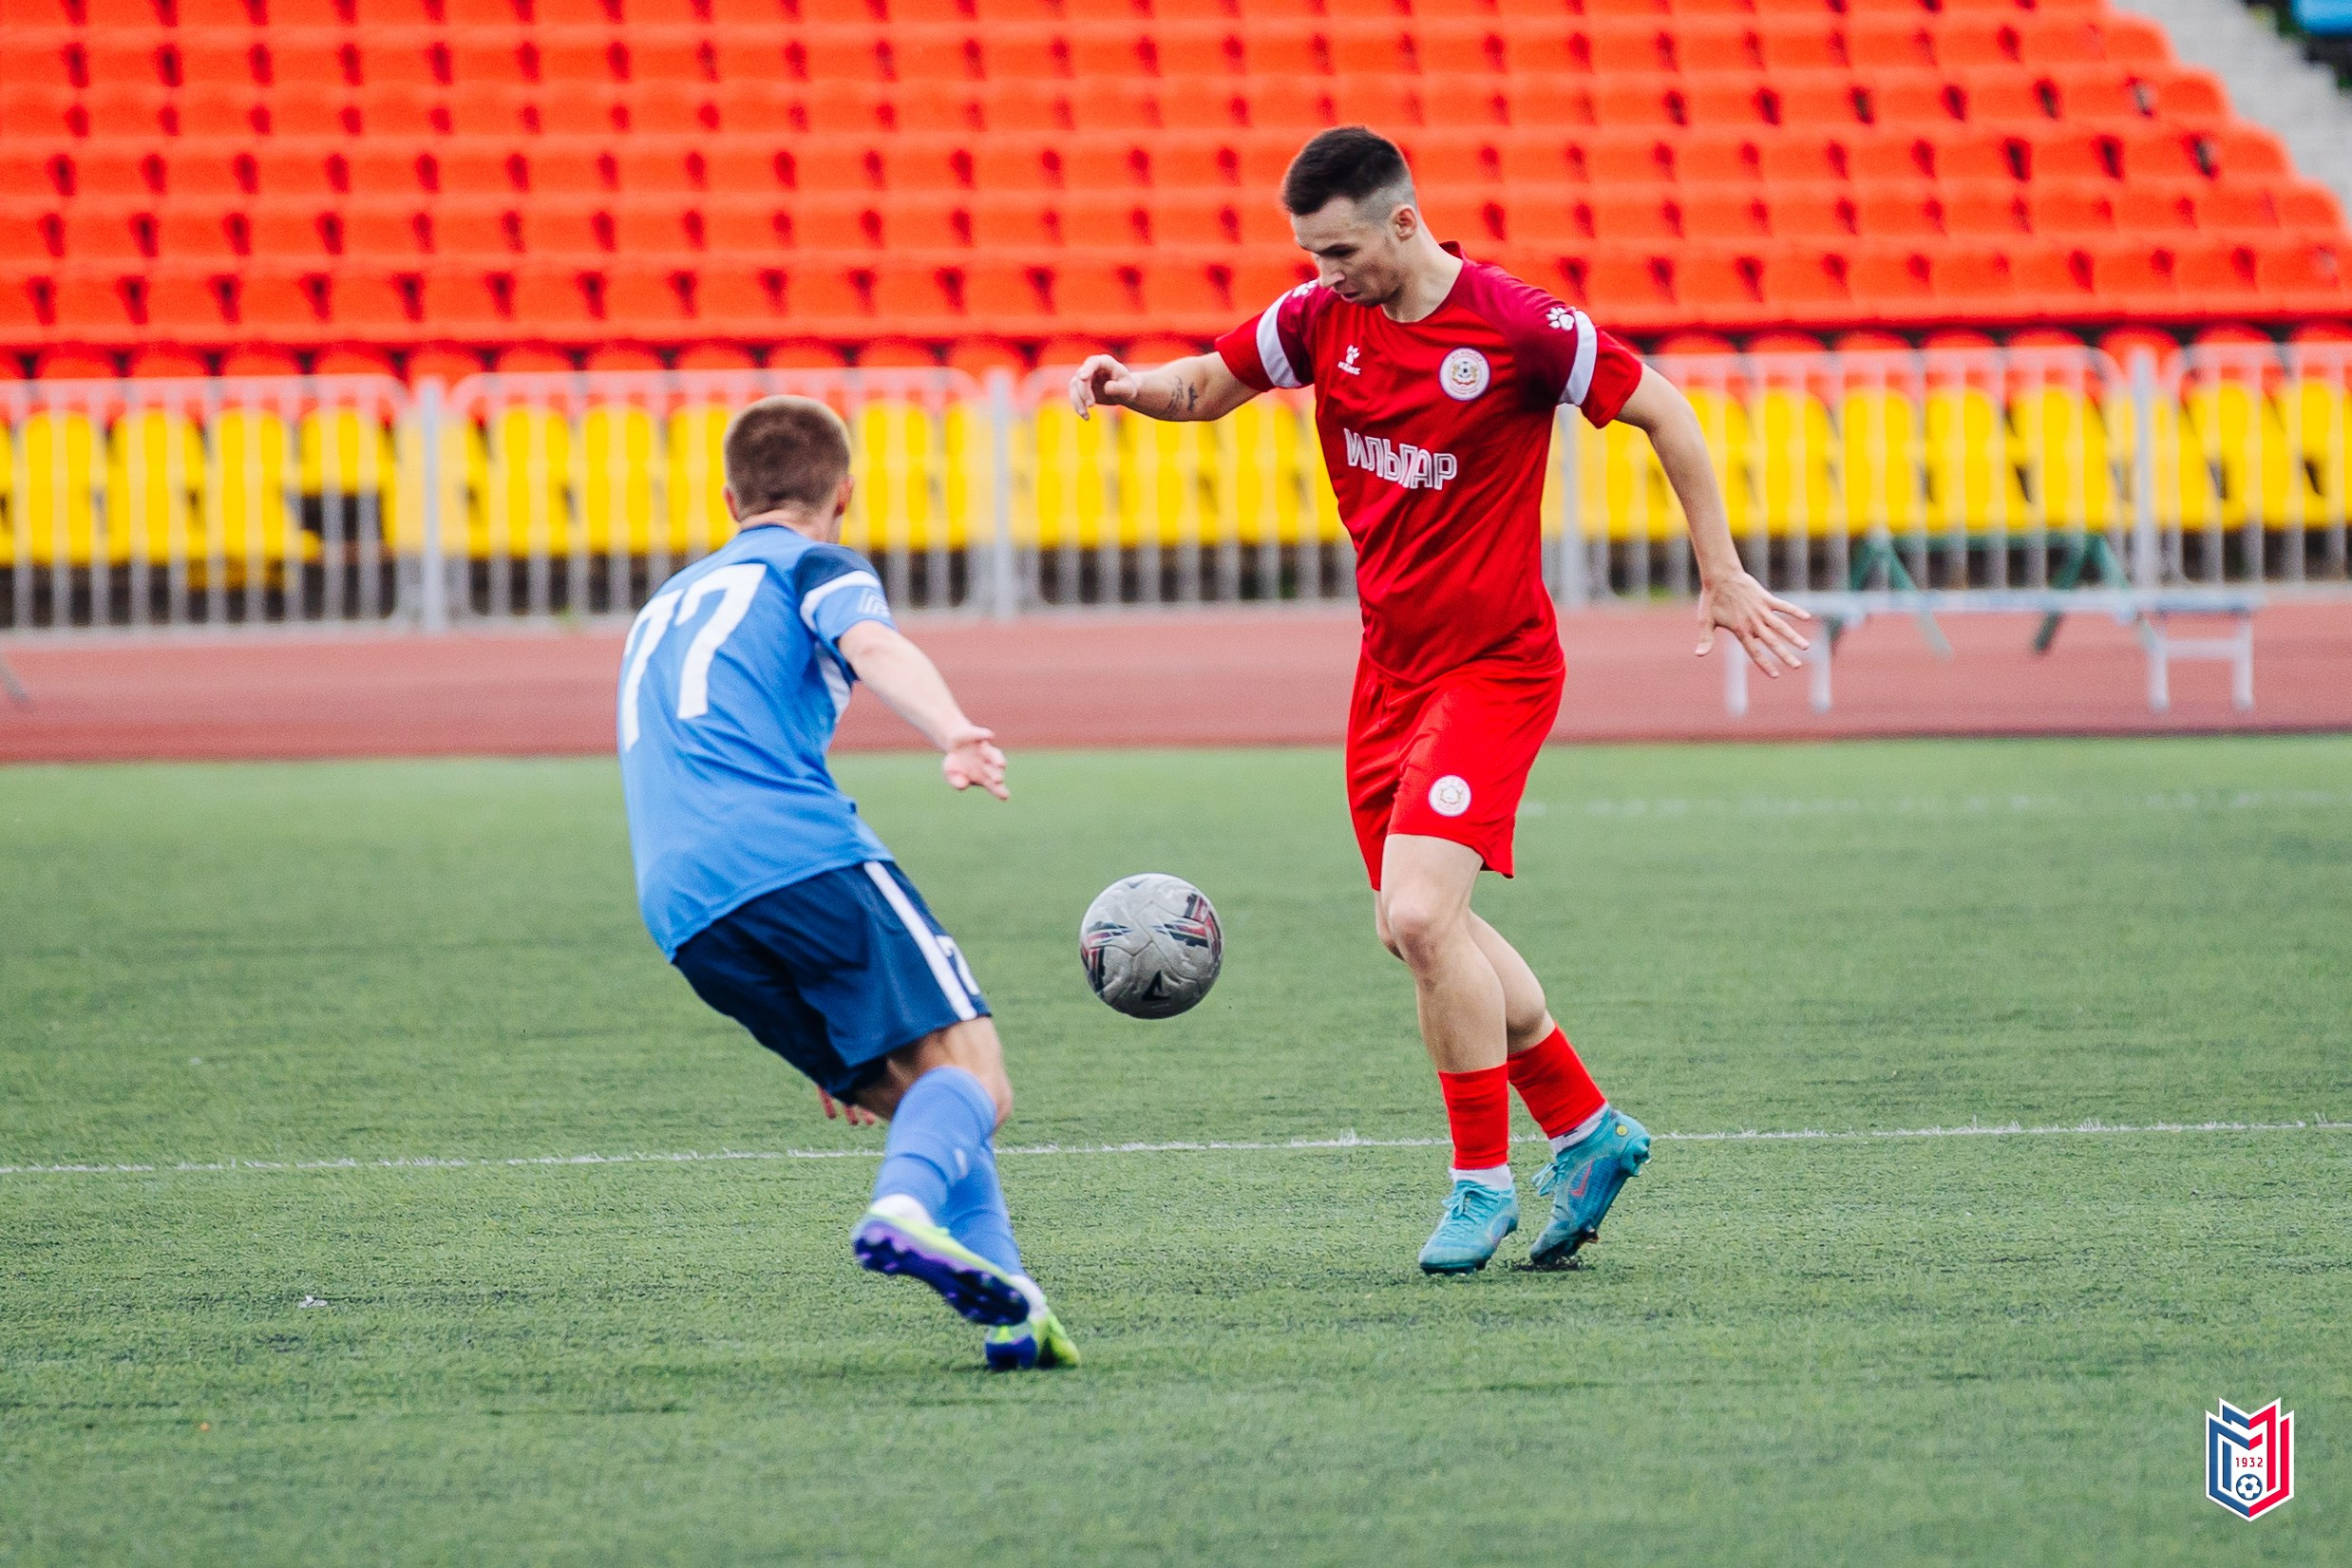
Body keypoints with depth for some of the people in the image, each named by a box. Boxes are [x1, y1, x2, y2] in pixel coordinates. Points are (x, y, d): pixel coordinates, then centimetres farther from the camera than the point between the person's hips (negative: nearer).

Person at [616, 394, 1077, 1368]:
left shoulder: (664, 610, 38)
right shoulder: (814, 566, 16)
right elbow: (870, 644, -9)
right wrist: (955, 735, -30)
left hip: (683, 919, 6)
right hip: (798, 852, -6)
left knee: (909, 1093, 11)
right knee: (966, 1068, -10)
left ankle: (1013, 1307, -7)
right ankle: (905, 1210, -41)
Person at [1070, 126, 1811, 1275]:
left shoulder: (1515, 328, -17)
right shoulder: (1324, 317, 0)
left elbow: (1661, 412, -7)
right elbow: (1214, 384, 15)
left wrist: (1722, 575, -5)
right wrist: (1134, 386, -8)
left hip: (1492, 667, -7)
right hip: (1391, 664, 7)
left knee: (1420, 914, -20)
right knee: (1424, 931, 12)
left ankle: (1483, 1181, -5)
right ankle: (1585, 1130, 29)